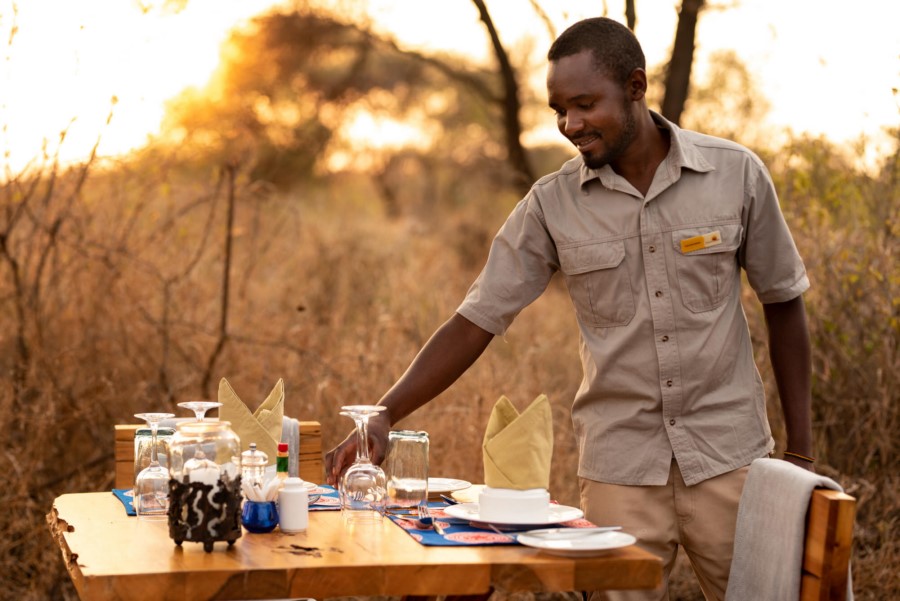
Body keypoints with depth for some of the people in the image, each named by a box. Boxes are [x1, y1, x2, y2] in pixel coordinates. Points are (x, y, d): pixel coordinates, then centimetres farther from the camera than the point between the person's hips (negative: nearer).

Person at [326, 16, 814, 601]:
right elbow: (476, 322, -3)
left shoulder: (737, 174, -4)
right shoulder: (551, 206, -3)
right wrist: (384, 415, -15)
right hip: (619, 468, 0)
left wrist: (800, 452, 3)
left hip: (727, 458, 0)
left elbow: (784, 304, 5)